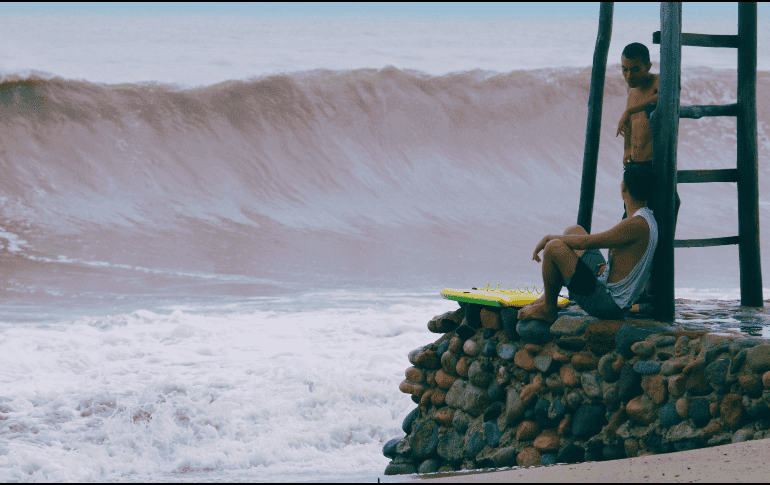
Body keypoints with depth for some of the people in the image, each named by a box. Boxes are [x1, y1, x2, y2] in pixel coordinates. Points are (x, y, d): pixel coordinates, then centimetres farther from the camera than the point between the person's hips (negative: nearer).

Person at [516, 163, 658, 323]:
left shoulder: (636, 224, -23)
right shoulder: (648, 220, 8)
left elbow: (586, 242, -20)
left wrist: (549, 238, -6)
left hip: (605, 304, -10)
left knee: (554, 247, -19)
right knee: (574, 231, 21)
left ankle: (548, 310, 2)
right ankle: (548, 298, 21)